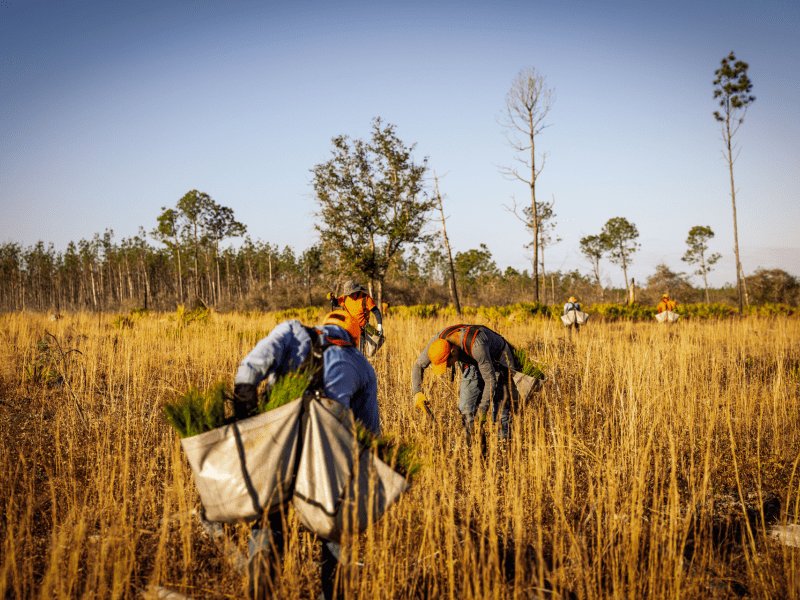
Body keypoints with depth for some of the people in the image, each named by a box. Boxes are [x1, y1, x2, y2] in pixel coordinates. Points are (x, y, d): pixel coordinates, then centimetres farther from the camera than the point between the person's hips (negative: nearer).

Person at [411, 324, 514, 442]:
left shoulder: (476, 346, -44)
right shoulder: (440, 340, -26)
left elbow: (490, 379, -34)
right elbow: (418, 366, -14)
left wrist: (483, 408, -31)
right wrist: (417, 393, -27)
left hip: (498, 363, -6)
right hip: (473, 364, 6)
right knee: (465, 407, -3)